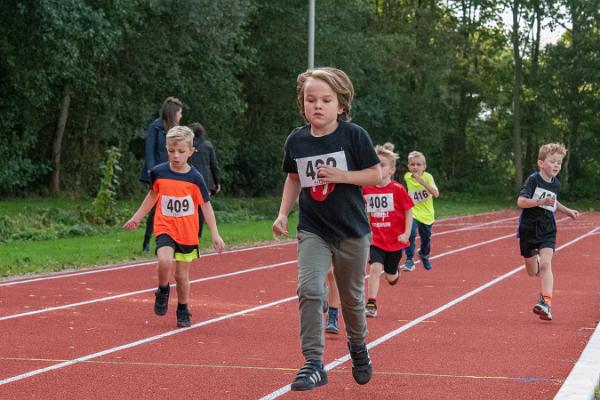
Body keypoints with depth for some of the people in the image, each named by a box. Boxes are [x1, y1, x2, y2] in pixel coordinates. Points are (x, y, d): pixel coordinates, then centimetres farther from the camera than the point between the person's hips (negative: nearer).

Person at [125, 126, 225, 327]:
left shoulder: (194, 178, -9)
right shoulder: (159, 172, -3)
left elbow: (206, 205, -3)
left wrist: (215, 234, -8)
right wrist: (137, 218, 20)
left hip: (187, 234, 0)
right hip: (165, 229, 0)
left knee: (182, 275, 7)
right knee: (165, 261, -27)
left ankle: (183, 311, 29)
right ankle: (163, 291, 3)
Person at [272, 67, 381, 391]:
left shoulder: (354, 135, -11)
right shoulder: (296, 140, -2)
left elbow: (376, 175, -8)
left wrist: (341, 176, -21)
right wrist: (283, 213, 3)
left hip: (352, 231, -1)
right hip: (313, 230, 1)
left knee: (351, 297, 13)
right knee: (309, 289, -18)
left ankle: (358, 346, 42)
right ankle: (313, 363, -14)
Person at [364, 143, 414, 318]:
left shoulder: (397, 189, -12)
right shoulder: (366, 189, -4)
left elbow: (408, 212, -6)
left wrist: (406, 234, -12)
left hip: (395, 240, -1)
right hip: (376, 239, 1)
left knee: (390, 277, 11)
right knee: (375, 267, -19)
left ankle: (395, 271, 48)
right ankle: (371, 305, -12)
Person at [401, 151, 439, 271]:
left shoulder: (428, 177, -15)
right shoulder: (407, 177, -6)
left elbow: (436, 194, -30)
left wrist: (422, 181, -36)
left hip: (427, 215, 0)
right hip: (413, 213, 0)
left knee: (426, 239, 16)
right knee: (410, 233, -27)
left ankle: (424, 255, 49)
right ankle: (409, 261, -19)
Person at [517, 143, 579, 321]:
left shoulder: (555, 184, 7)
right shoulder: (533, 180, -12)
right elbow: (521, 201, -25)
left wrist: (567, 211, 22)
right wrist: (541, 201, -35)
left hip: (548, 231, 3)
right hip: (529, 229, -3)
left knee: (546, 265, -18)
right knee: (532, 272, 10)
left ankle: (546, 302, -25)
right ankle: (535, 258, 47)